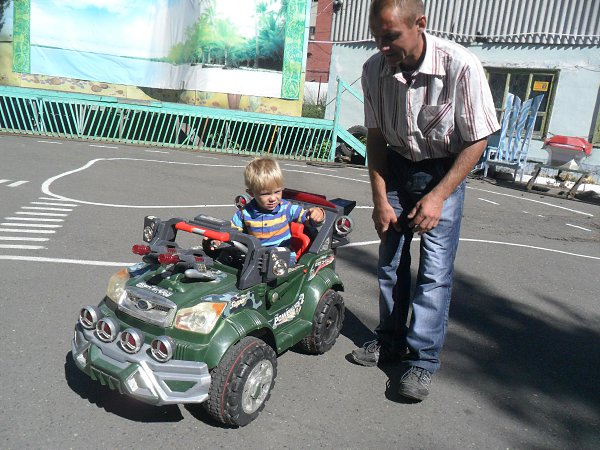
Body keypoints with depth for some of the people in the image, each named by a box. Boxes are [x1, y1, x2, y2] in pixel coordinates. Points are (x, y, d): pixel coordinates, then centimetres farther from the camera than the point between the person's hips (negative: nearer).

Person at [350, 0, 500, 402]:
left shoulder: (460, 66, -26)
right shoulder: (375, 69, -14)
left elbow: (476, 141, -16)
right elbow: (375, 136, -3)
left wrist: (438, 196, -20)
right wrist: (380, 199, -7)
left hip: (444, 171, -3)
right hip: (396, 166, 4)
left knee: (435, 269, -8)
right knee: (390, 259, 7)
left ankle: (423, 360, 4)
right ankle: (391, 340, 23)